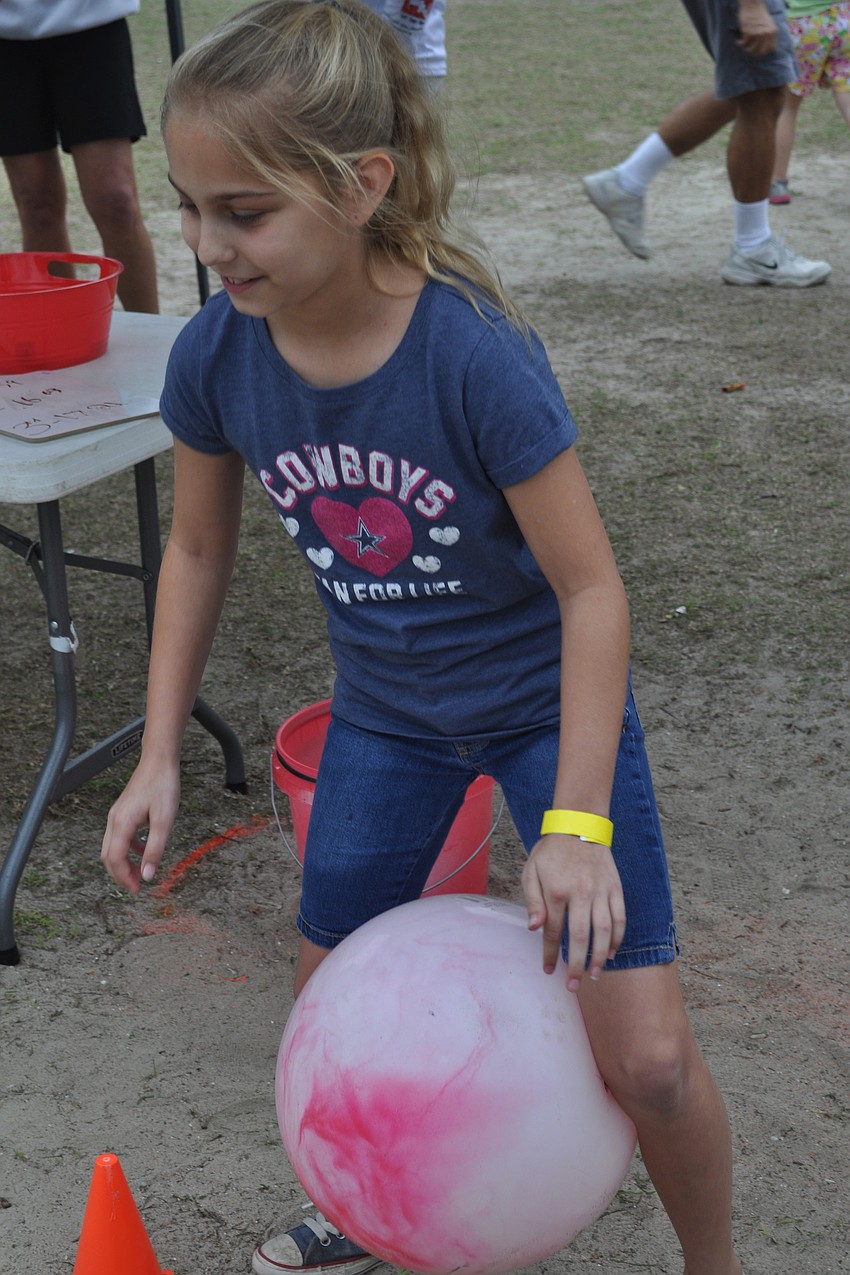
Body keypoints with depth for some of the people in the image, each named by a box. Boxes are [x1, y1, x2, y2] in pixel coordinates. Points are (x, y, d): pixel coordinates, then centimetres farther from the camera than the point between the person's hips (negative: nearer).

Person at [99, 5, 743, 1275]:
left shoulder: (477, 356, -31)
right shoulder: (215, 357, -17)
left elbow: (591, 587, -23)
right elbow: (199, 549, 0)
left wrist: (577, 821, -26)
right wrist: (159, 757, -2)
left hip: (548, 697, -4)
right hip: (385, 712, 5)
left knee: (646, 1057, -8)